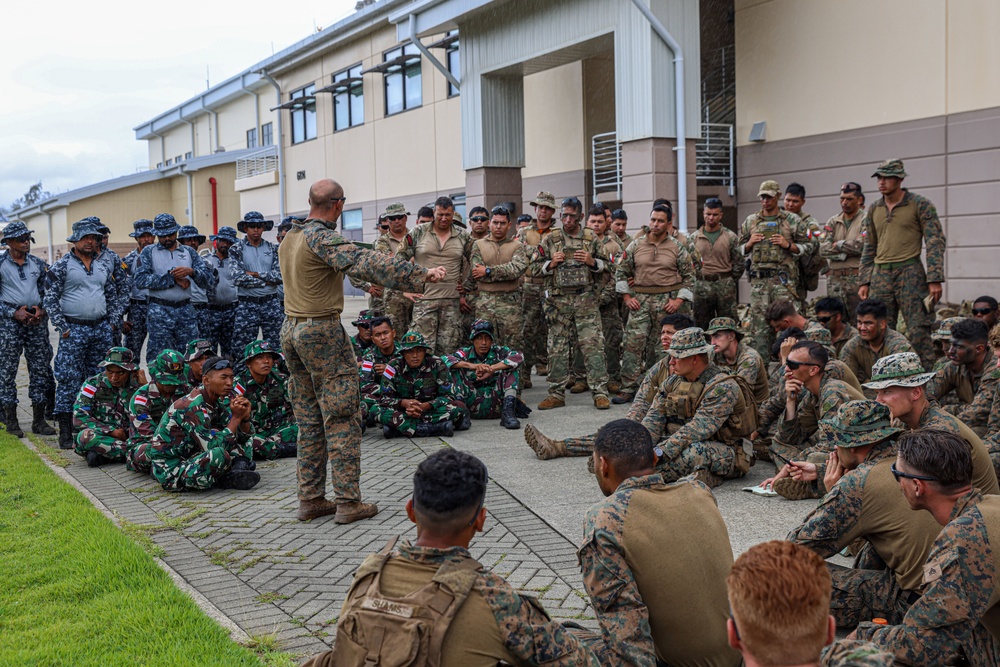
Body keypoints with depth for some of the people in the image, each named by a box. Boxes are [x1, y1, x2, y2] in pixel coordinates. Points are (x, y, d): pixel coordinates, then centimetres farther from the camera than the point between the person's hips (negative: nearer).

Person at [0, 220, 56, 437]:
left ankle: (39, 420, 10)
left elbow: (47, 292, 15)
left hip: (37, 321, 4)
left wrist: (42, 310, -3)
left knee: (40, 368, 3)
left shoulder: (38, 264, 10)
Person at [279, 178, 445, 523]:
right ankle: (348, 502, -1)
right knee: (342, 418, -3)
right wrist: (421, 275, -30)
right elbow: (366, 262, -27)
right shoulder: (323, 238, -15)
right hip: (322, 330, -9)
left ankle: (310, 499, 16)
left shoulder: (290, 236, 12)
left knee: (308, 420, 12)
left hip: (291, 330, 9)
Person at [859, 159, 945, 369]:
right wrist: (864, 281, 12)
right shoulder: (874, 208, 13)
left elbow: (935, 242, -4)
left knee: (918, 331, -7)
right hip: (880, 274, 5)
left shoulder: (920, 204, -1)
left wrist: (935, 279, -13)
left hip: (910, 272, -5)